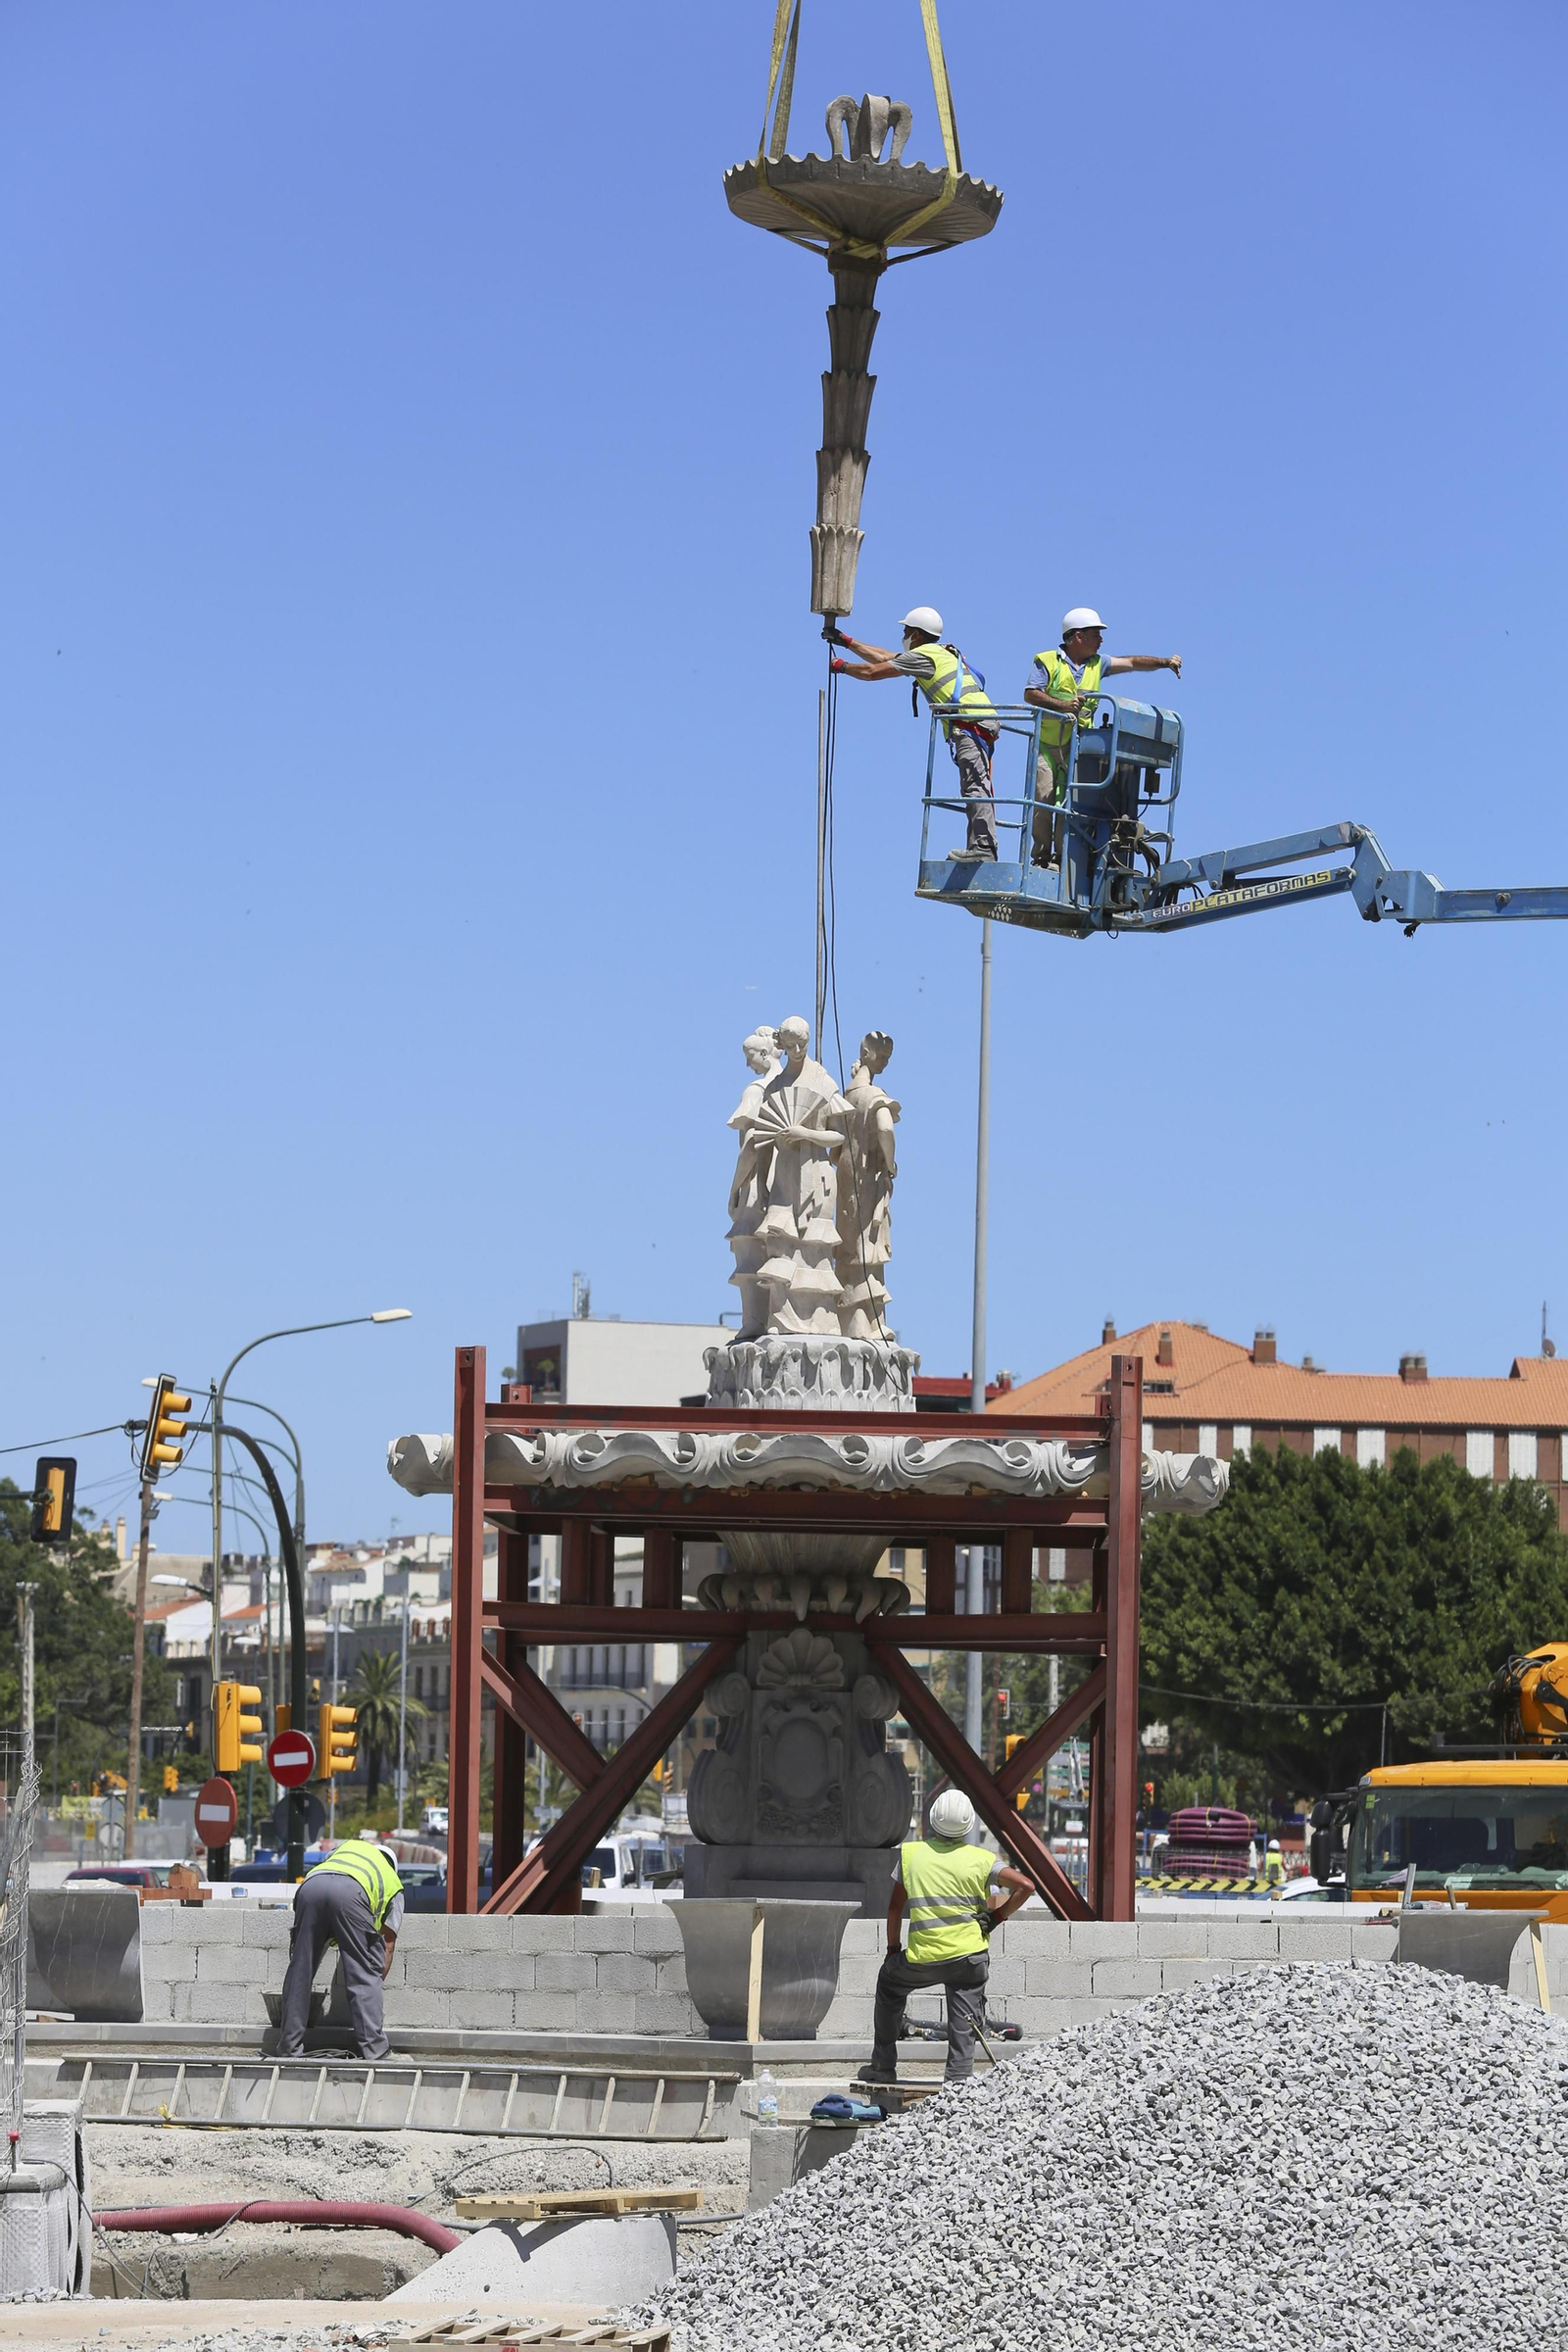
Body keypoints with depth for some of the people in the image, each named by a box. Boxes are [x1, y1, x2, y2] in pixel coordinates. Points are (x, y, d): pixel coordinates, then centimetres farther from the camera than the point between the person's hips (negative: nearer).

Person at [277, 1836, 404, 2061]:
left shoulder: (348, 1846, 44)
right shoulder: (393, 1884, 36)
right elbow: (388, 1944, 34)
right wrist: (378, 1981, 43)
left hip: (311, 1886, 3)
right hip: (352, 1891, -3)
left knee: (300, 1971, 12)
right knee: (365, 1975, 7)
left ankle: (289, 2048, 16)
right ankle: (373, 2049, 3)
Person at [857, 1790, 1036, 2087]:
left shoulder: (911, 1853, 2)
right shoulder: (980, 1860, -2)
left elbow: (895, 1906, 8)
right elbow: (1026, 1886, -8)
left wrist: (892, 1949, 19)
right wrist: (996, 1917, 1)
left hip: (923, 1959, 1)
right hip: (969, 1956, -1)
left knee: (889, 1984, 27)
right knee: (963, 2022, 7)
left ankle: (883, 2067, 30)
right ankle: (959, 2079, -8)